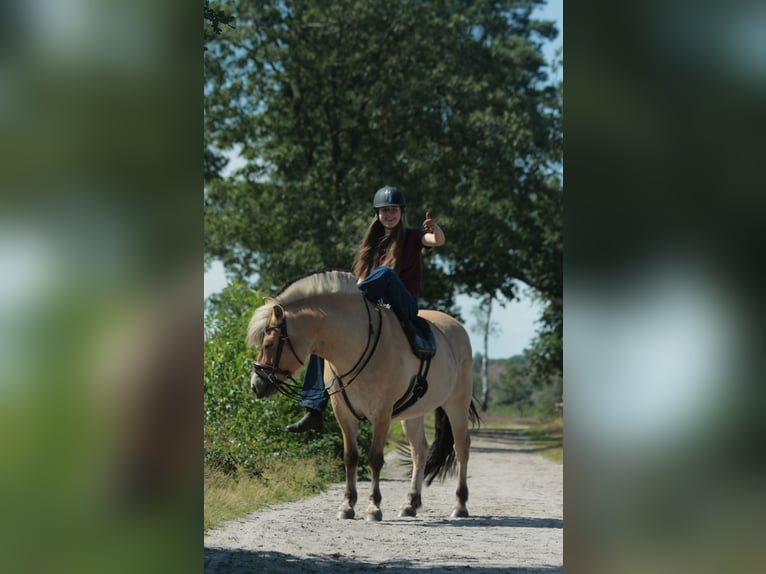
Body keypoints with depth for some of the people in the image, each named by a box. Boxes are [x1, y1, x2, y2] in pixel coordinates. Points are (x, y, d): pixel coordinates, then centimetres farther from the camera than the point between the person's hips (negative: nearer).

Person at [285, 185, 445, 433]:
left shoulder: (412, 238, 6)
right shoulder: (374, 243, 19)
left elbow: (438, 241, -16)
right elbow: (362, 280, 13)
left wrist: (434, 228, -39)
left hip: (403, 308, -5)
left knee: (385, 273, -35)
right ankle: (314, 409, -14)